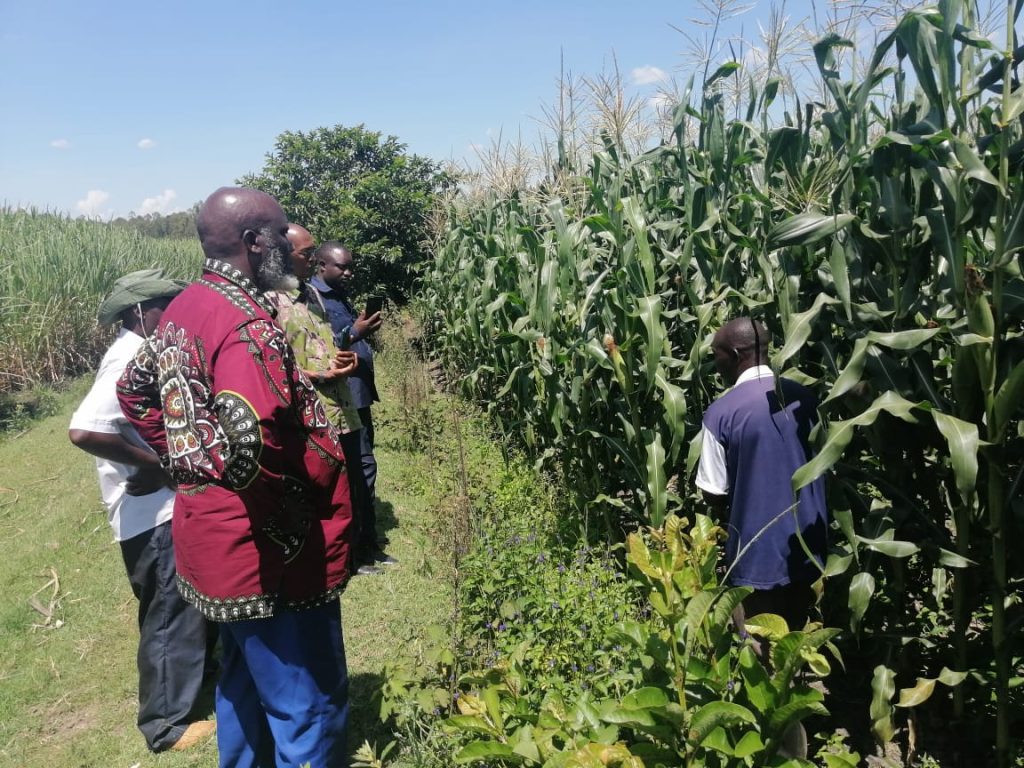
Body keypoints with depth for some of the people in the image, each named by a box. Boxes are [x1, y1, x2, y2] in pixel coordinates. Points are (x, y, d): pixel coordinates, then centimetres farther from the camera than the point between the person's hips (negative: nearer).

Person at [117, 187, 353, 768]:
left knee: (244, 687, 28)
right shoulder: (248, 324, -24)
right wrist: (299, 500, -21)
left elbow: (134, 389, 19)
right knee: (310, 710, 7)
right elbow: (248, 443, -37)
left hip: (215, 541, 10)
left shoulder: (183, 309, 6)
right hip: (271, 555, -10)